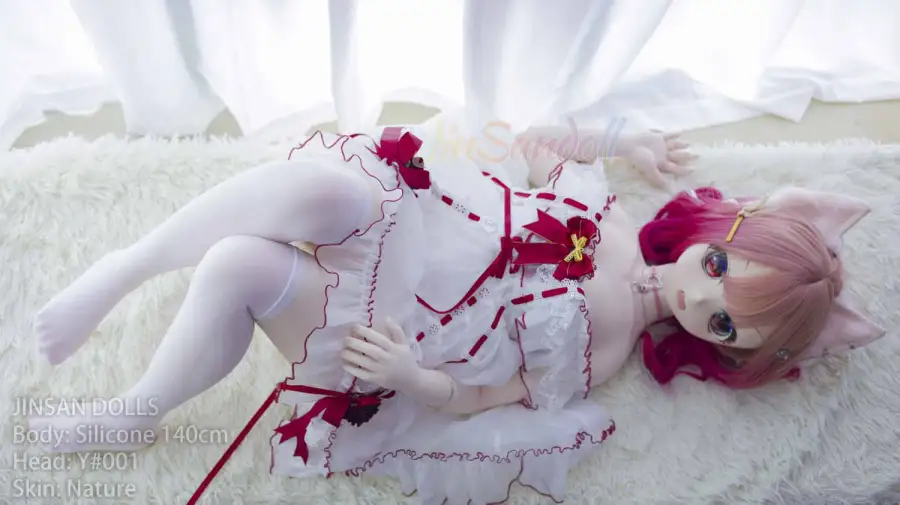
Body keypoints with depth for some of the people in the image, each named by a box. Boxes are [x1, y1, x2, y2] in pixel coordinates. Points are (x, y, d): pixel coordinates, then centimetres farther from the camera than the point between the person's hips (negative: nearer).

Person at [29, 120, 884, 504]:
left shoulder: (595, 358, -8)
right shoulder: (608, 203, -2)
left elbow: (473, 399, -6)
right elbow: (537, 150, 10)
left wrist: (409, 376, -22)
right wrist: (617, 144, 0)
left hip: (373, 336, -3)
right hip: (383, 222, 3)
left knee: (242, 264, -27)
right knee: (323, 188, -32)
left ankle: (133, 414, 5)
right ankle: (129, 265, -9)